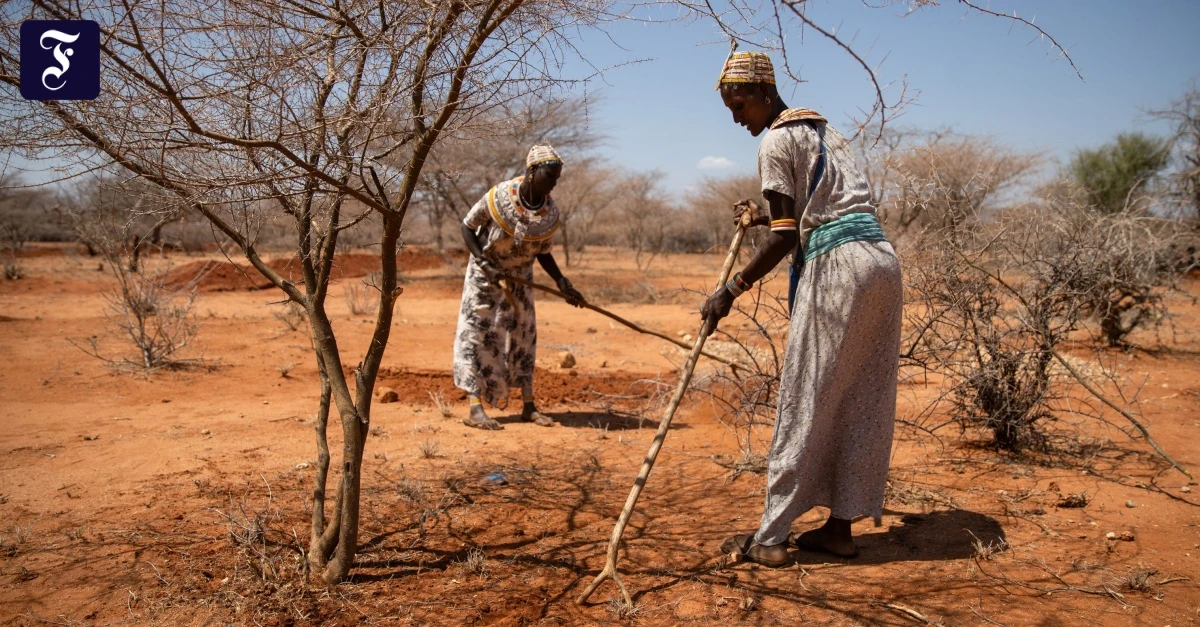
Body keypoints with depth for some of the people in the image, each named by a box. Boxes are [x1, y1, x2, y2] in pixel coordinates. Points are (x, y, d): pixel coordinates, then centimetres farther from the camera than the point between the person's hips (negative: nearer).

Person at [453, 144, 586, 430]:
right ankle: (475, 410, -4)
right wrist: (485, 264, -24)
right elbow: (467, 227, -12)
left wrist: (562, 283, -12)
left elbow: (543, 253, 1)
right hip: (485, 274, -4)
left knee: (523, 336, 7)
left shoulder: (551, 214, -13)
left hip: (519, 277, 4)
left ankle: (528, 406, 15)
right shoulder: (499, 196, -24)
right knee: (478, 334, -5)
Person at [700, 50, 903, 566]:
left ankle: (772, 537, -1)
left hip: (836, 266, -9)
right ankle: (840, 526, 17)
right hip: (880, 258, 9)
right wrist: (765, 214, 33)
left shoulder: (776, 140, -3)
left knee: (806, 402, -6)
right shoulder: (823, 128, 23)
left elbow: (784, 237, -10)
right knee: (861, 400, 9)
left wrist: (731, 291, -6)